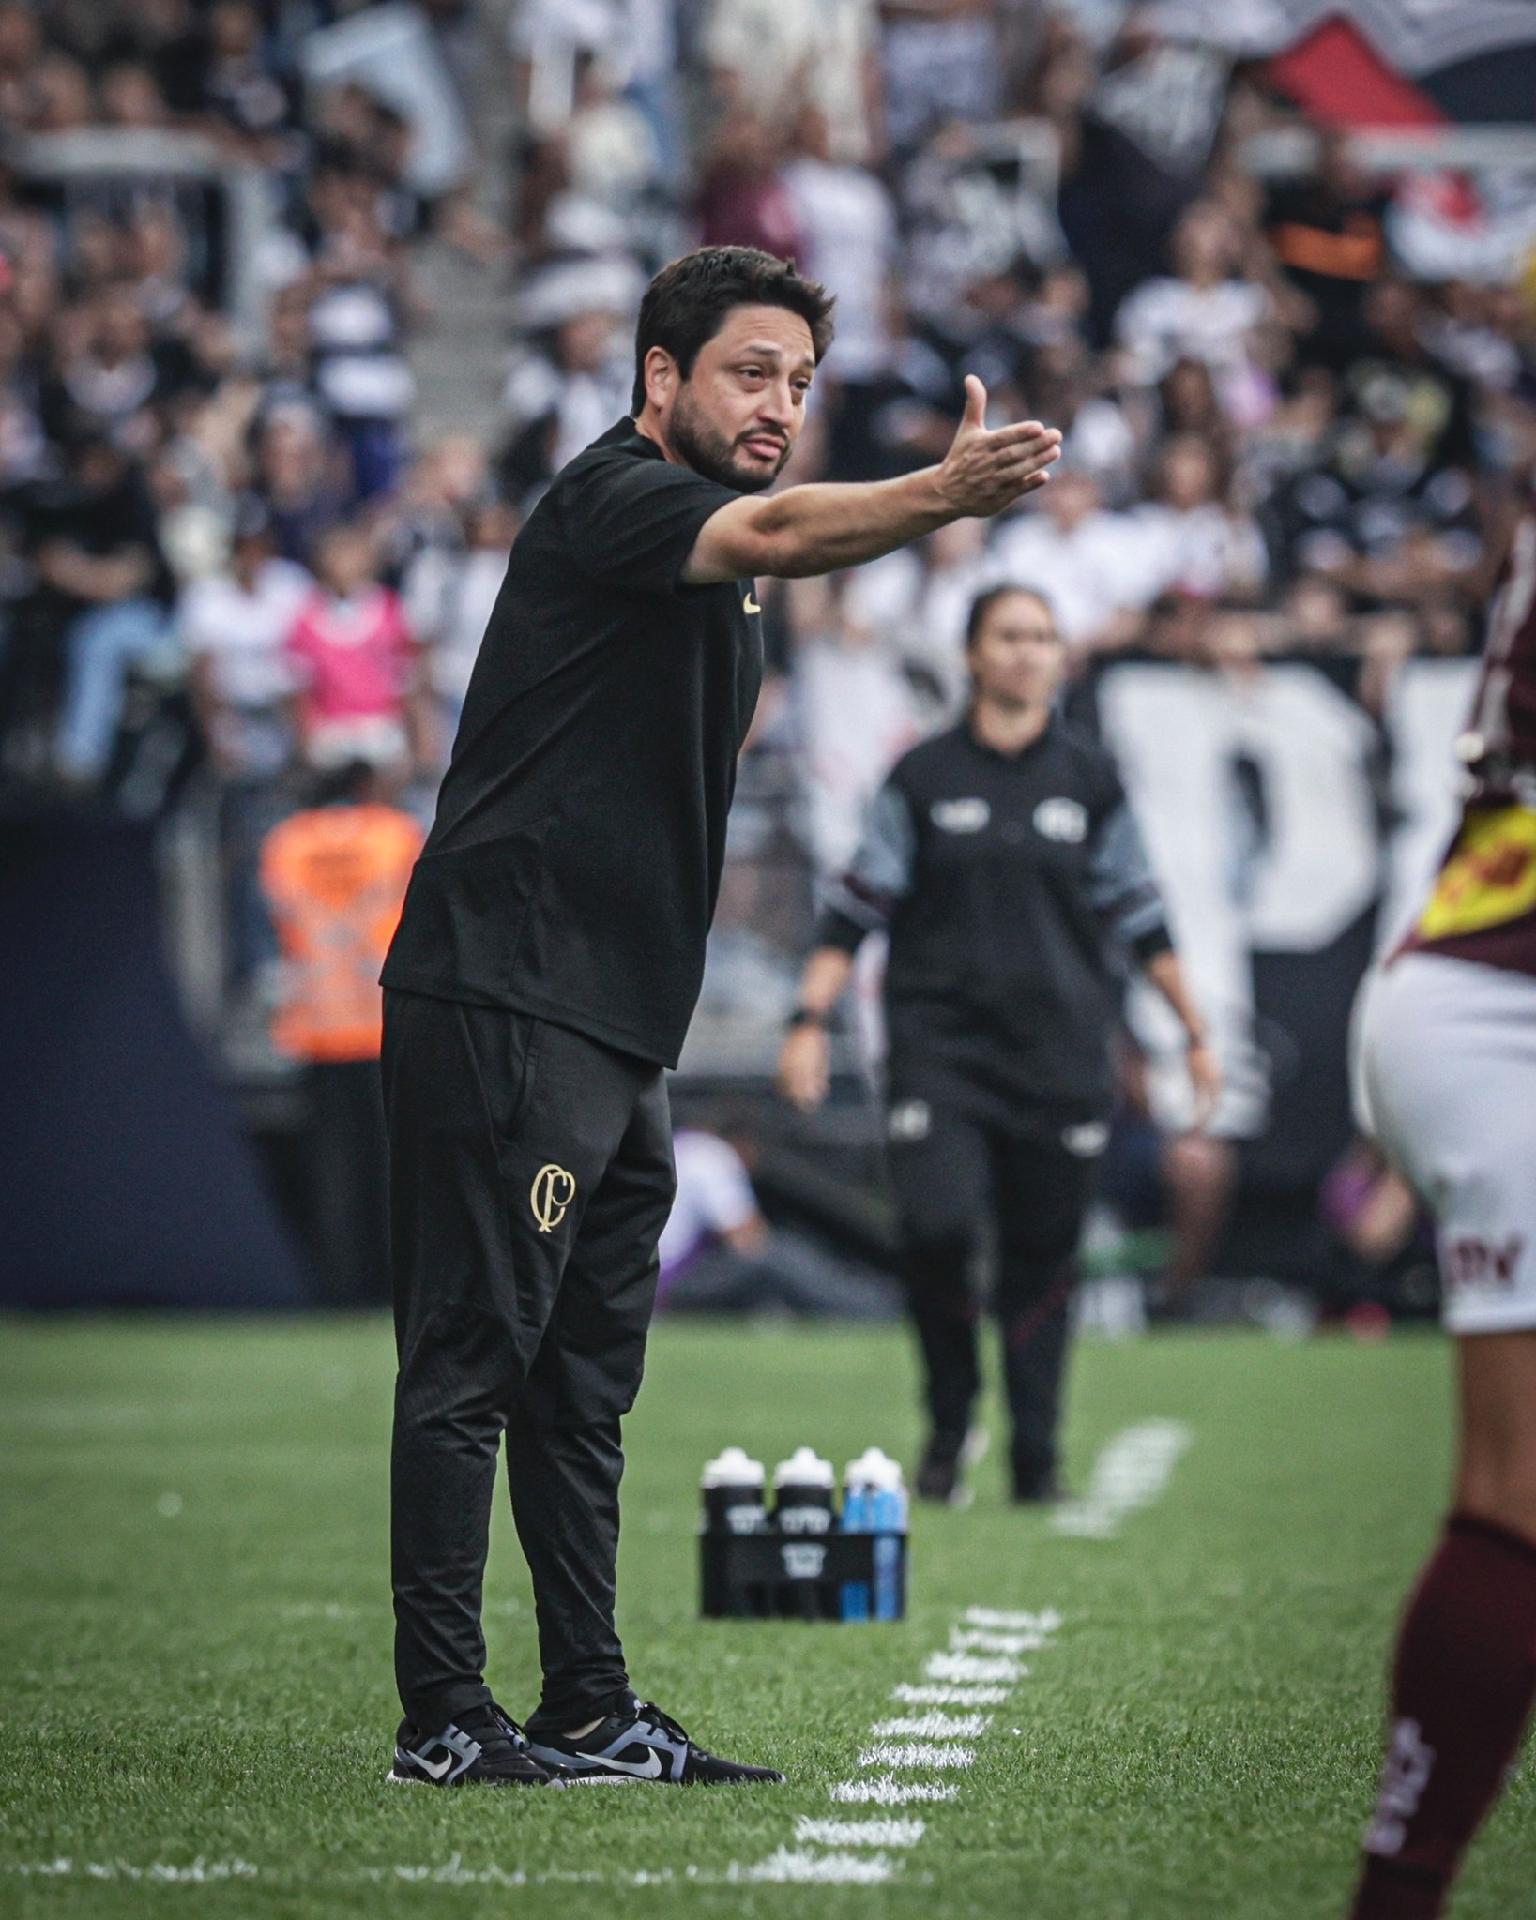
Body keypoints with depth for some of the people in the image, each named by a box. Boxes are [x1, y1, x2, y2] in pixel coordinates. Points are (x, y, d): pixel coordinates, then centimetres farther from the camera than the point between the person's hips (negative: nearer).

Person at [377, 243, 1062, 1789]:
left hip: (616, 1035, 10)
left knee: (582, 1385, 12)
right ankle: (441, 1717, -5)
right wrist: (940, 493, -46)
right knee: (474, 1360, -7)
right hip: (499, 1007, -10)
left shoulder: (716, 589, 21)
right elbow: (778, 536, -30)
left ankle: (591, 1713, 16)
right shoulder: (609, 498, -10)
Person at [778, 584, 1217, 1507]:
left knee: (1043, 1253, 2)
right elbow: (856, 909, 4)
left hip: (1061, 1047, 1)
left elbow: (1141, 914, 13)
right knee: (937, 1227, -18)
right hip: (940, 1040, -1)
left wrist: (1197, 1032, 12)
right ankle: (950, 1423, 4)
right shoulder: (924, 777, 4)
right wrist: (810, 1021, -4)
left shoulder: (1090, 778, 8)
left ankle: (1037, 1458, 13)